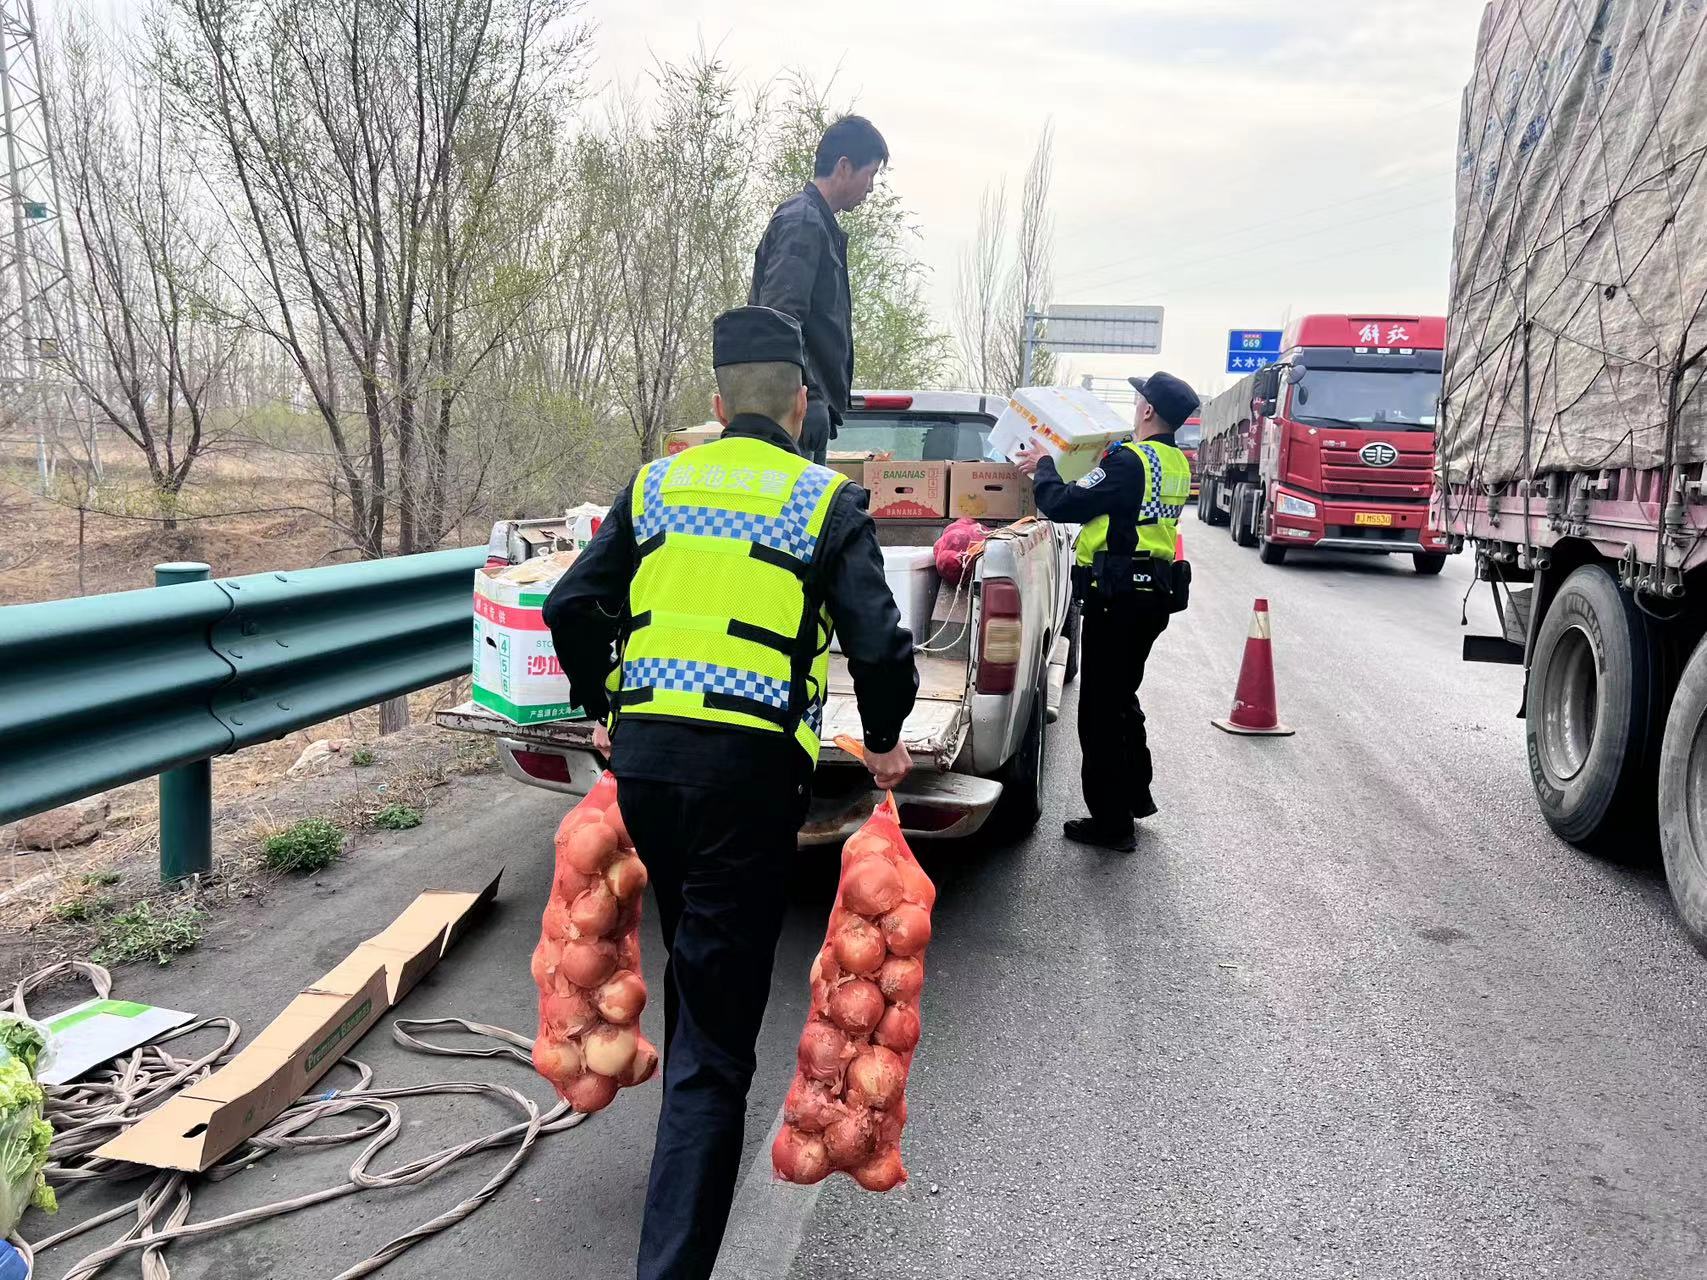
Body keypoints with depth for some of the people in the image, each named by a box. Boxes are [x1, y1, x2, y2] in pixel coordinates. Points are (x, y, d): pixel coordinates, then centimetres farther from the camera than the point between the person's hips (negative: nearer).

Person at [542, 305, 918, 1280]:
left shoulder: (656, 486, 9)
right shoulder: (826, 502, -1)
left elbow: (574, 607, 6)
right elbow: (879, 647, -10)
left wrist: (606, 711, 21)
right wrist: (885, 743, 8)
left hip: (642, 752, 5)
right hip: (748, 765, -5)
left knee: (694, 959, 29)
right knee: (718, 1018, 1)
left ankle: (697, 1128, 52)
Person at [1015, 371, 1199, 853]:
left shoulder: (1130, 460, -18)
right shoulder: (1176, 465, 10)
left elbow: (1064, 505, -17)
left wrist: (1043, 466, 0)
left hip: (1117, 597, -9)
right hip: (1153, 594, 9)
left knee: (1100, 709, -1)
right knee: (1122, 699, 23)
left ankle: (1111, 821, 5)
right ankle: (1136, 795, 35)